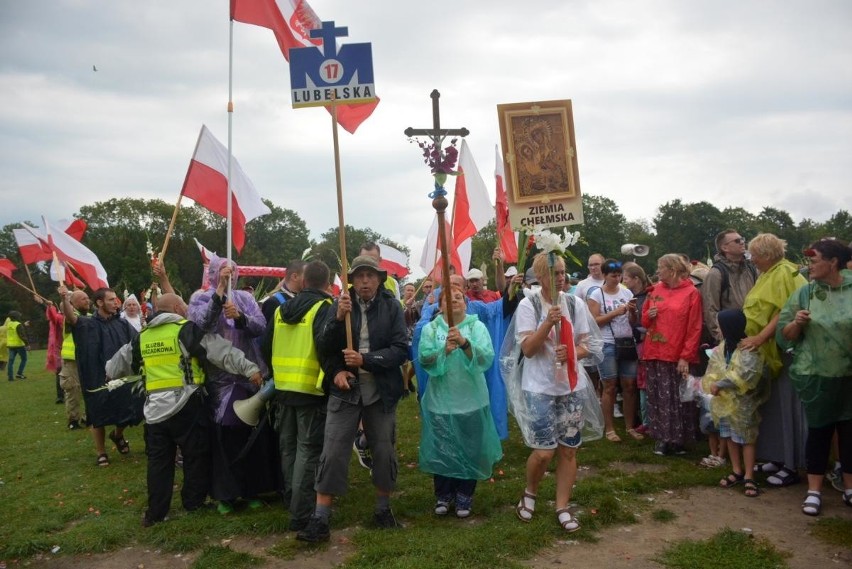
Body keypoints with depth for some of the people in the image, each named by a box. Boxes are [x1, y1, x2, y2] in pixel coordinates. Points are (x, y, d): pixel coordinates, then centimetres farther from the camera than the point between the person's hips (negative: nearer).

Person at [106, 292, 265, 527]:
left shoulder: (141, 338, 12)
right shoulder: (188, 330, -5)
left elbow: (116, 366, 26)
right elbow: (223, 352, -13)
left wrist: (112, 372, 48)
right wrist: (249, 368, -14)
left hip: (154, 409, 5)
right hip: (186, 406, -5)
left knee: (158, 461, 14)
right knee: (196, 456, 10)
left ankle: (155, 512, 19)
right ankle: (194, 504, 18)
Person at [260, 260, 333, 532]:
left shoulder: (281, 309, 9)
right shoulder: (324, 307, -11)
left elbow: (265, 347, 13)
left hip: (283, 388, 6)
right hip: (312, 390, -6)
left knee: (288, 448, 18)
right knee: (308, 451, 0)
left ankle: (292, 502, 31)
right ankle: (302, 514, 2)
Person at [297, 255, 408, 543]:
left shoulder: (392, 307, -4)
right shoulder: (340, 305, 0)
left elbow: (401, 349, -10)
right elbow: (324, 347, -4)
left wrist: (365, 360, -19)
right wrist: (339, 319, -20)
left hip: (381, 391, 0)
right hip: (345, 389, 0)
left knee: (384, 452, 11)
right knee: (332, 453, -2)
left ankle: (383, 508, 30)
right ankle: (320, 519, 6)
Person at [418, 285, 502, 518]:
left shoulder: (477, 326, -2)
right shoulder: (431, 328, 1)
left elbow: (486, 358, -17)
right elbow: (424, 360, -12)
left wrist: (464, 343, -32)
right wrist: (445, 350, -29)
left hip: (471, 401, 0)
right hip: (440, 401, 1)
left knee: (469, 451, 8)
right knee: (441, 450, 7)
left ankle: (464, 497, 27)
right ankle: (443, 496, 29)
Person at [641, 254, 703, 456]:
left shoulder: (691, 293, -4)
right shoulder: (655, 290, 10)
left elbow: (694, 329, -8)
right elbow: (644, 320, 20)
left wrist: (686, 356, -14)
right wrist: (648, 315, -4)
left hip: (678, 356, -5)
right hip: (654, 353, 5)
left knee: (679, 399, 0)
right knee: (657, 398, 8)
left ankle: (678, 439, 11)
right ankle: (661, 438, 17)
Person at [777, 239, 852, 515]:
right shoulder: (804, 293, -3)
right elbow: (785, 335, 0)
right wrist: (797, 323, -18)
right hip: (816, 375, 0)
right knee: (818, 430, 7)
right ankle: (814, 491, 16)